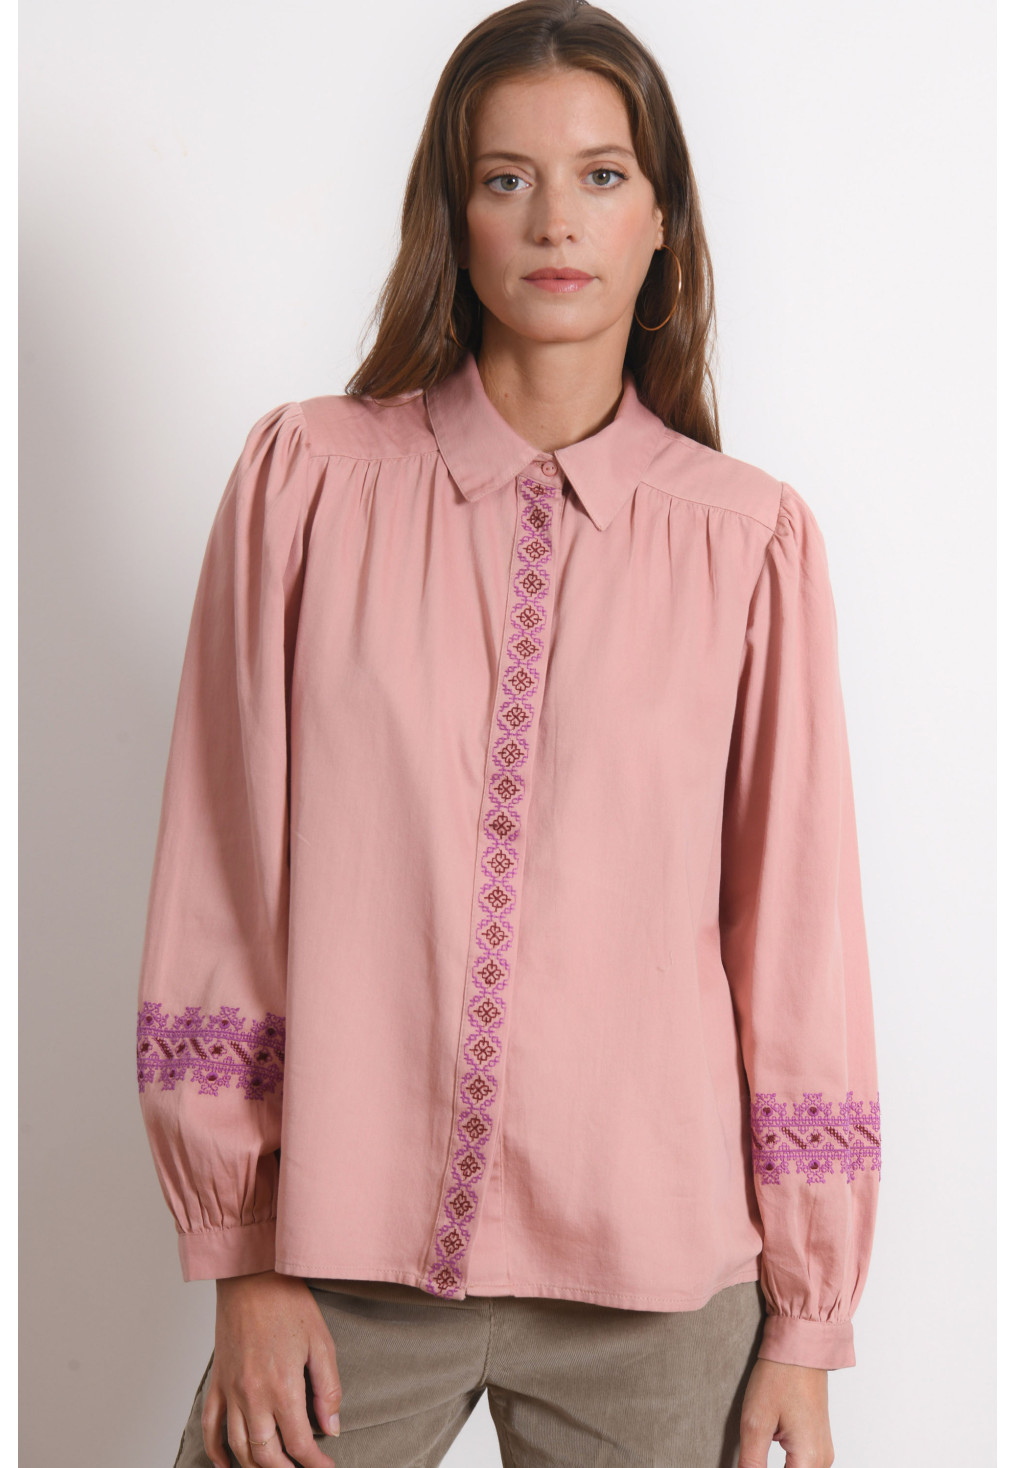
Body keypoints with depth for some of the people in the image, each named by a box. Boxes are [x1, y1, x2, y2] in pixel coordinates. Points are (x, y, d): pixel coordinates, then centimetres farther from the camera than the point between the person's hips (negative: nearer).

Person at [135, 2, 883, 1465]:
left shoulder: (752, 538, -3)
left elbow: (797, 934, 0)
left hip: (654, 1291, 0)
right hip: (346, 1268, 0)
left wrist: (808, 1332, 3)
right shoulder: (307, 478, -3)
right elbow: (226, 881, -1)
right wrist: (243, 1261, -1)